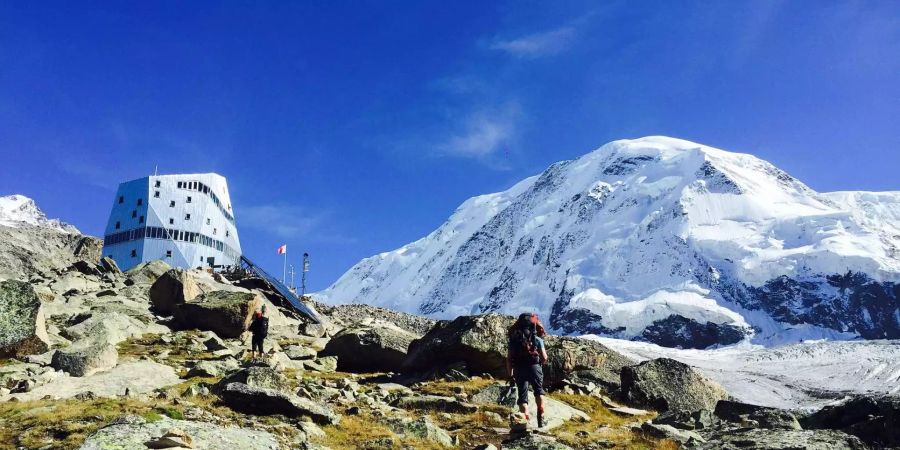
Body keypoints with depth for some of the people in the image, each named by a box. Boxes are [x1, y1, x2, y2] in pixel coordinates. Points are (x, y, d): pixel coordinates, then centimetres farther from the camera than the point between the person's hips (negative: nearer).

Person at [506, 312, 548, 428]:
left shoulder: (514, 339, 8)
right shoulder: (537, 340, 3)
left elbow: (509, 360, 6)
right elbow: (544, 358, 2)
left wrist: (510, 375, 12)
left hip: (519, 370, 1)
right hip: (534, 367, -1)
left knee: (522, 396, 8)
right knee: (539, 392, 21)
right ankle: (540, 417, 10)